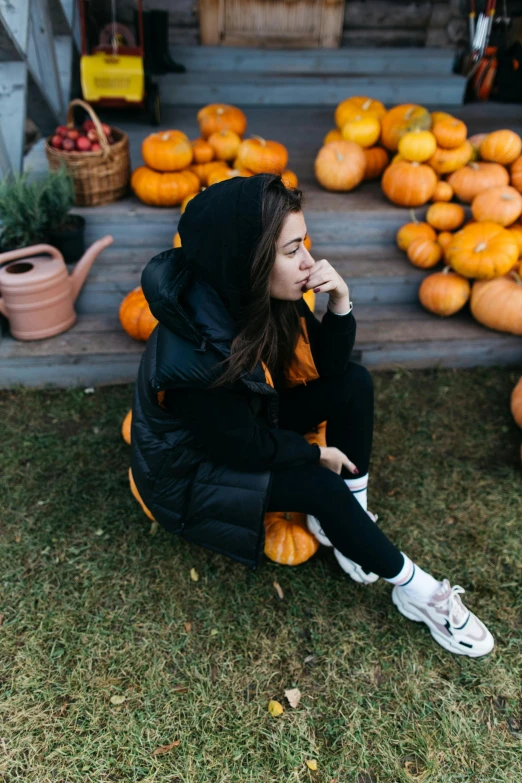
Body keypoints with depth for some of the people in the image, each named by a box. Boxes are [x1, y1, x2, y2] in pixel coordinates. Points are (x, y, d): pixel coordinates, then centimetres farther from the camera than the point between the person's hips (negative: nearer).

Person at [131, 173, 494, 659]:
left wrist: (339, 303, -24)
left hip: (247, 421, 7)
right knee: (321, 487, -24)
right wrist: (315, 454, -10)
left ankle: (345, 522, 1)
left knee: (354, 383, -8)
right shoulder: (193, 356, -37)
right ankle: (414, 590, 1)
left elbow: (330, 367, -7)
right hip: (189, 468, -7)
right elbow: (244, 447, -24)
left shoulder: (258, 296, -16)